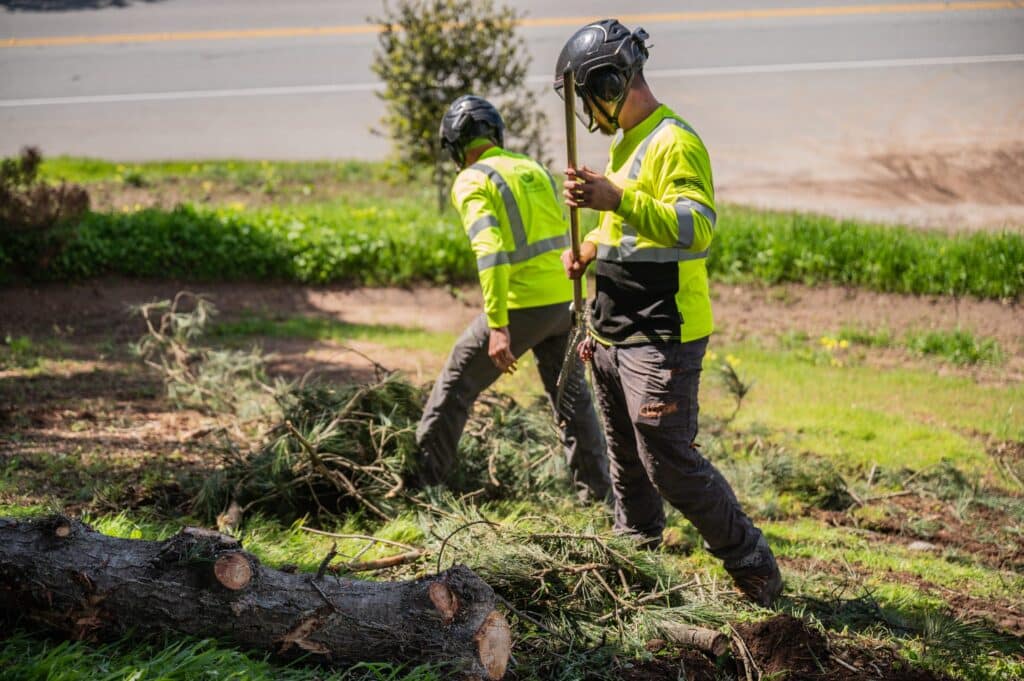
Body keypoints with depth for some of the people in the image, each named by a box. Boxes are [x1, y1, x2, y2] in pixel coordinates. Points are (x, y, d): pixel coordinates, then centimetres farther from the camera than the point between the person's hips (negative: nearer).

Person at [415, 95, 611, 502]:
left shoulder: (472, 182, -8)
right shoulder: (535, 170, 15)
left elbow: (490, 252, -21)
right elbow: (560, 237, 15)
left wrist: (497, 327, -25)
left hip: (523, 305, -6)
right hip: (565, 300, 6)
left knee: (456, 385, 8)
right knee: (571, 394, 18)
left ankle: (422, 480, 15)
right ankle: (597, 490, 21)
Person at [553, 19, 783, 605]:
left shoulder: (676, 143, -14)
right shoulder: (624, 146, 17)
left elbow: (697, 227, -29)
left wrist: (617, 198, -38)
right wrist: (591, 248, 10)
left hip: (662, 339, -10)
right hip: (614, 336, 10)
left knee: (670, 463, -10)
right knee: (628, 462, 18)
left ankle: (755, 570, 3)